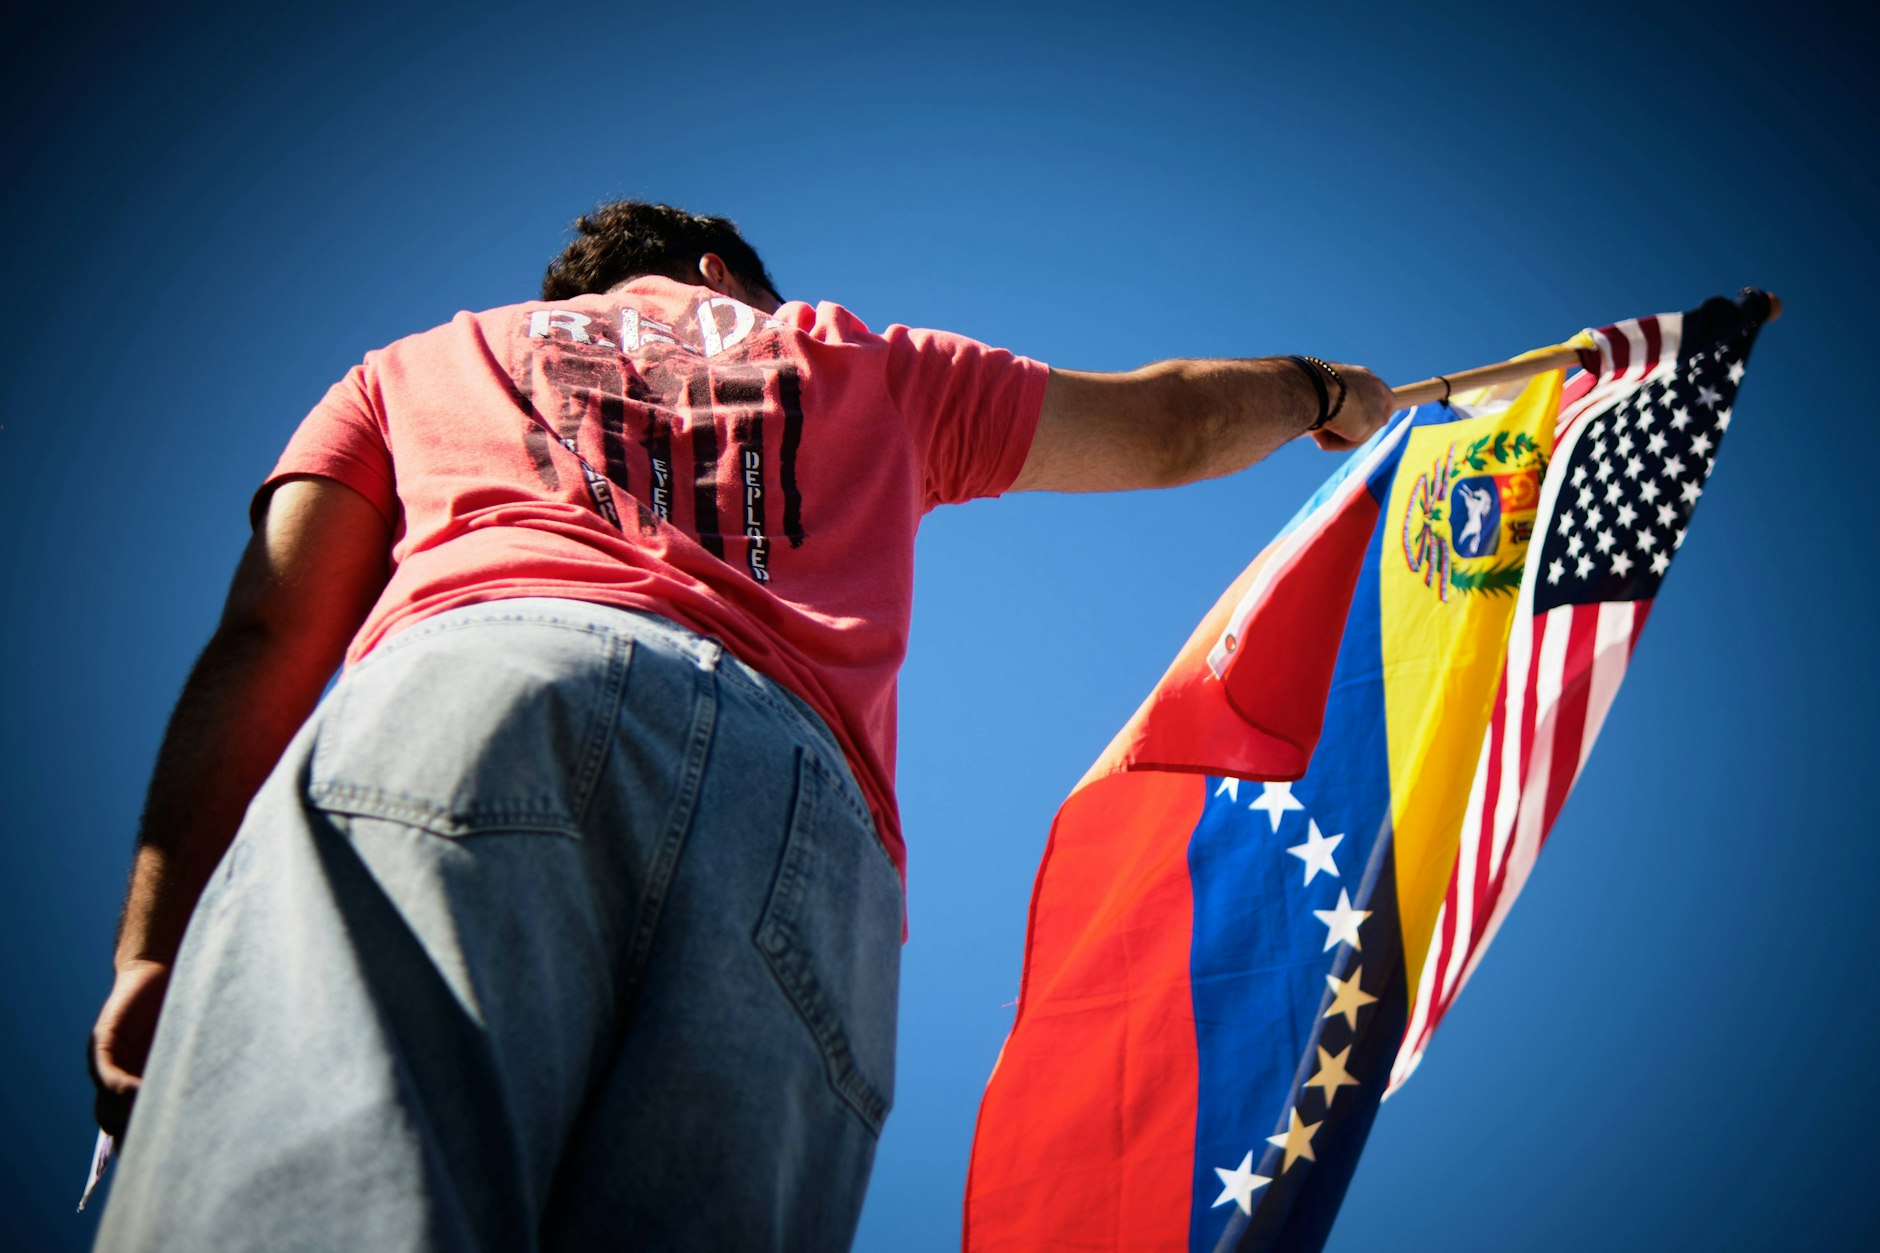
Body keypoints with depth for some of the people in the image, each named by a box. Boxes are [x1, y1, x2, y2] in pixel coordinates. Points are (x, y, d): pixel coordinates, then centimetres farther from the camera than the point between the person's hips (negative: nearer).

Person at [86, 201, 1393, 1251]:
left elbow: (261, 643, 22)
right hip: (798, 790, 1)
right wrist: (1323, 391, 72)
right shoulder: (862, 359, 40)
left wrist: (153, 949, 16)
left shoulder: (415, 364, 37)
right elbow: (1173, 427, 52)